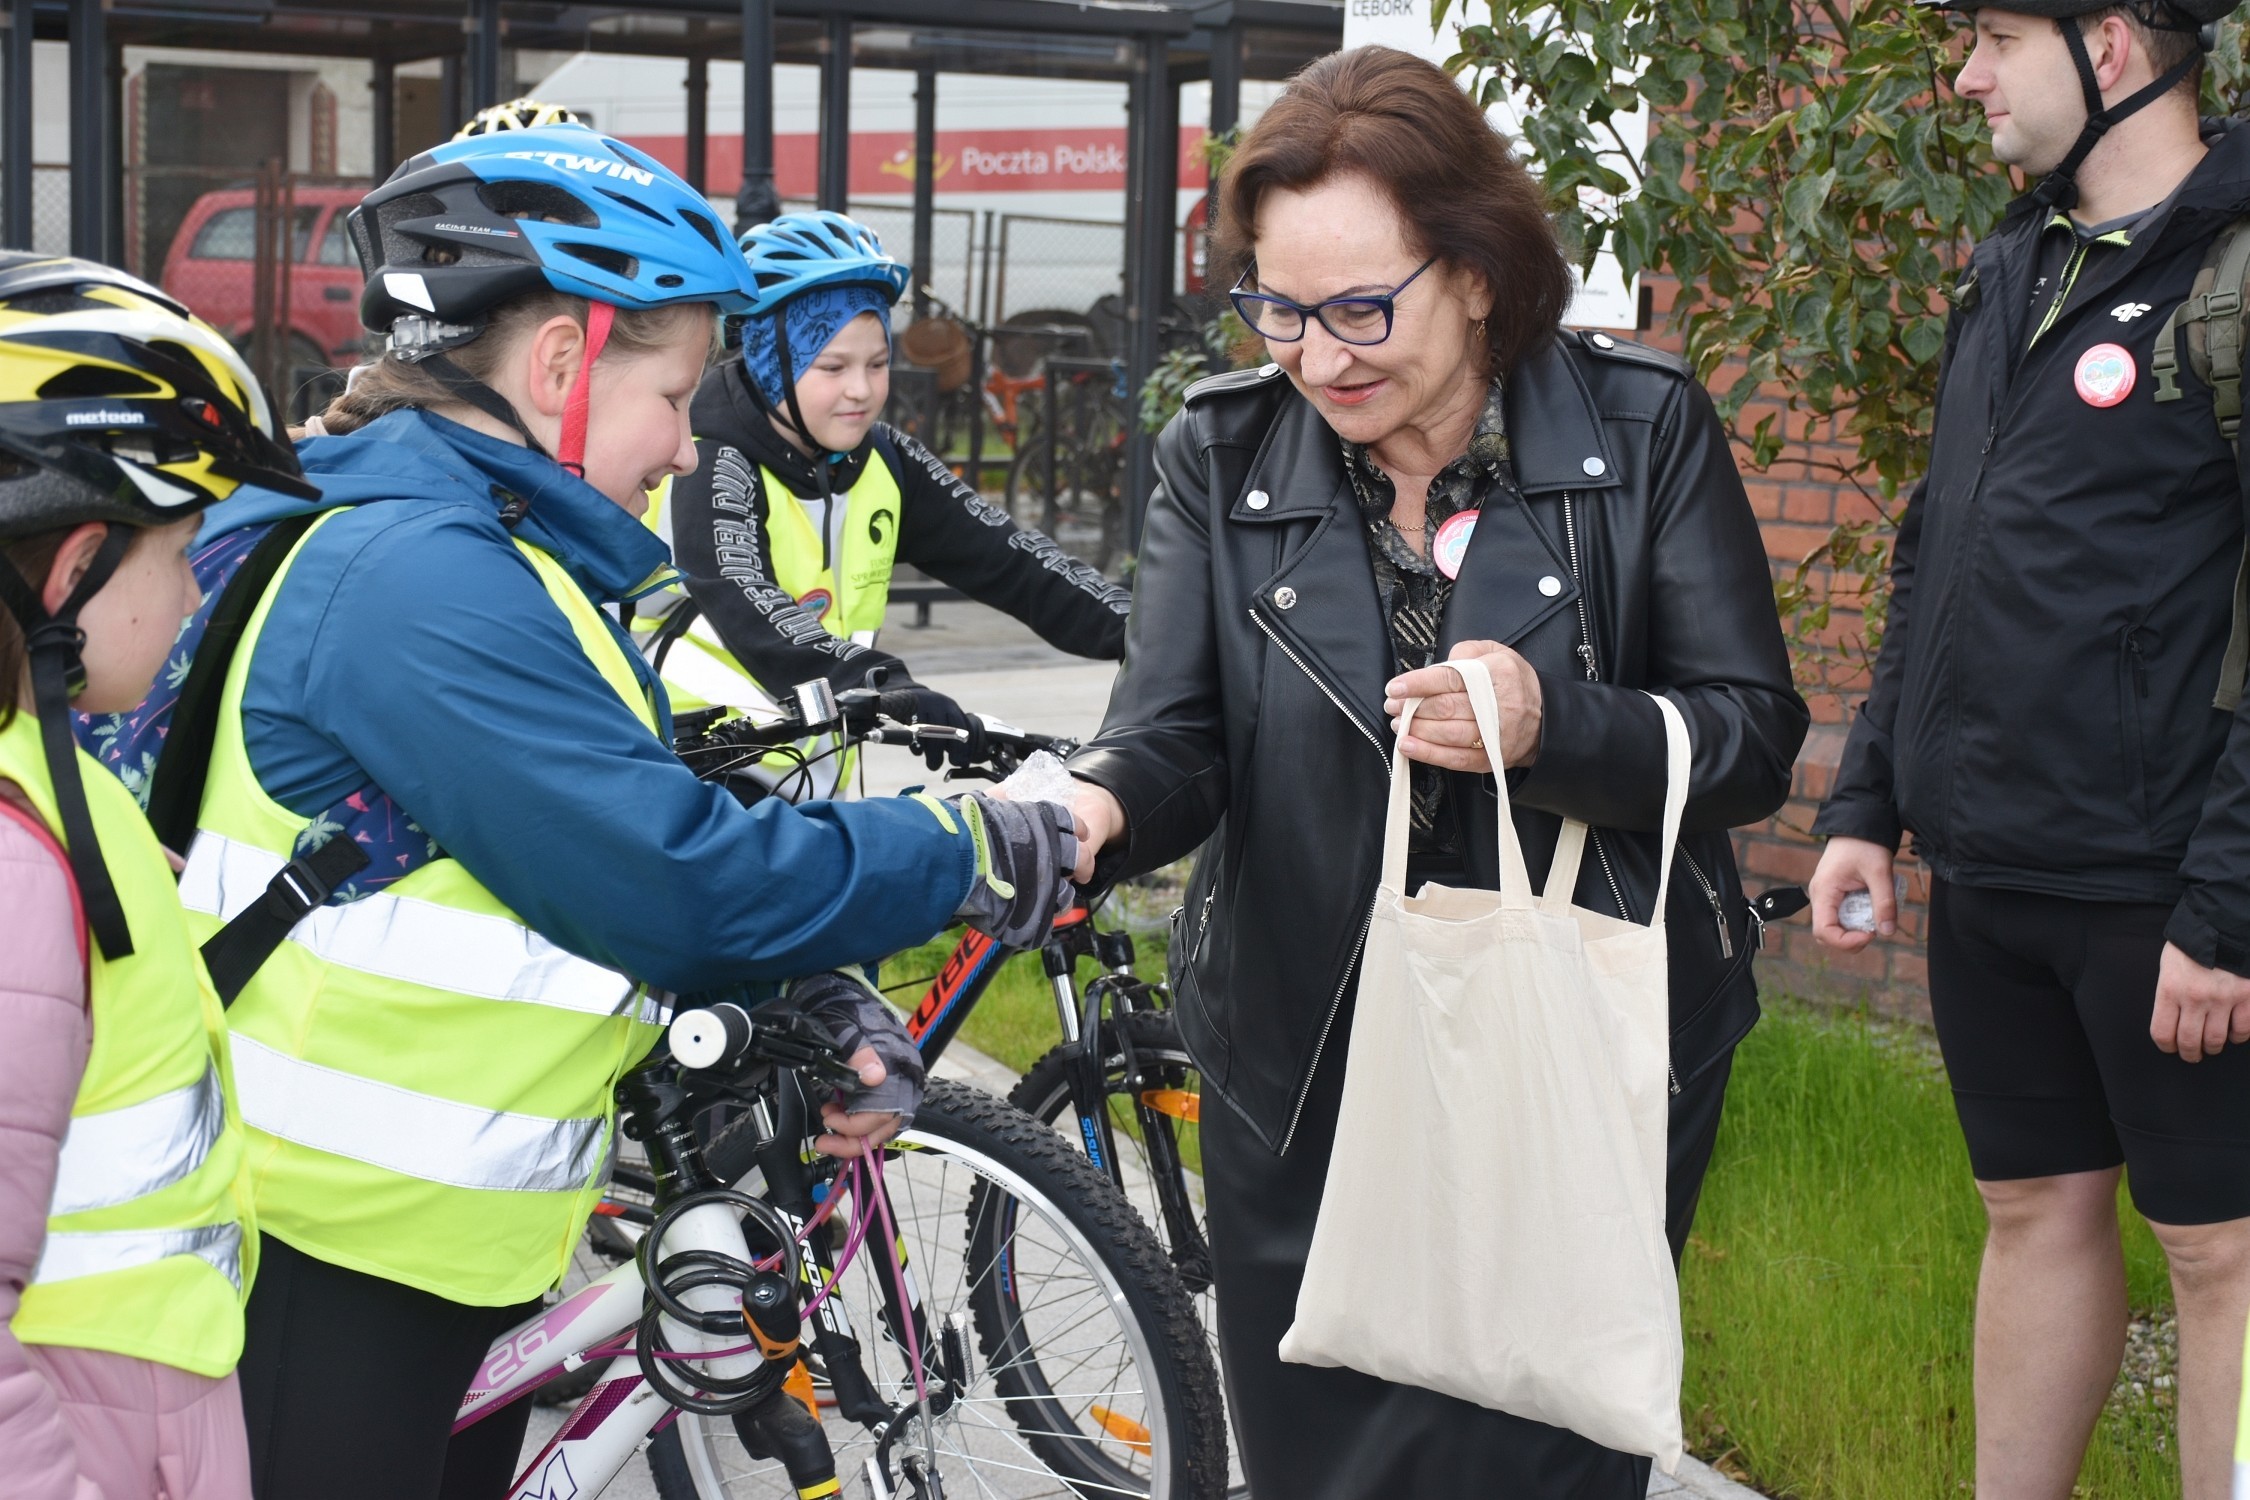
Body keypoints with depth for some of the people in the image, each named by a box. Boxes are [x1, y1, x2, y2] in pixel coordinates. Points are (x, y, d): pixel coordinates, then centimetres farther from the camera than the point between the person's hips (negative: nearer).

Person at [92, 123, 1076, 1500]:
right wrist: (966, 853, -12)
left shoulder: (475, 563, 12)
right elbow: (672, 882, -23)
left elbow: (633, 853, 11)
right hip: (329, 1266, -10)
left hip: (449, 1242, 10)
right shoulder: (420, 580, -22)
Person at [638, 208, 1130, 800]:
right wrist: (880, 687, -47)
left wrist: (1132, 629, -18)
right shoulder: (713, 465, -14)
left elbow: (1005, 557, -2)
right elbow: (748, 610, -31)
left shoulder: (884, 463, 5)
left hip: (810, 792, 6)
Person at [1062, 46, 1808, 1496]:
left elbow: (1756, 739, -7)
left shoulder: (1642, 425, -7)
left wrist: (1554, 724, -26)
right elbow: (1179, 734, -7)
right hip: (1305, 1075, 3)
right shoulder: (1223, 453, -1)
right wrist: (1099, 805, -31)